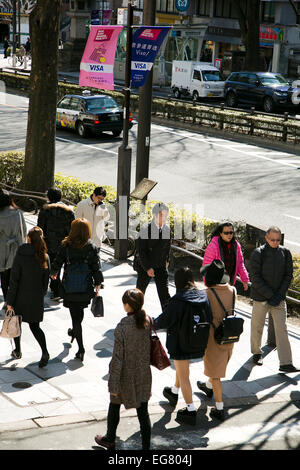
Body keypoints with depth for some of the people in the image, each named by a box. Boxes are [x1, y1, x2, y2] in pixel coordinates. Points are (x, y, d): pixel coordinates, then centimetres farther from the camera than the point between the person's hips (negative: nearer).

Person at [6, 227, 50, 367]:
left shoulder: (21, 255, -17)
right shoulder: (45, 257, -6)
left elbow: (14, 280, -15)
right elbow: (45, 281, 3)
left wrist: (10, 301, -9)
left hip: (21, 297, -3)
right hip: (36, 298, 3)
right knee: (34, 326, 12)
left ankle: (17, 351, 32)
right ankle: (45, 352, -7)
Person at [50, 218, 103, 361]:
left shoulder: (65, 246, -11)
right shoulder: (92, 248, -9)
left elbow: (56, 264, -4)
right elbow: (97, 268, -6)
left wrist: (53, 273, 18)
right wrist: (98, 284, 8)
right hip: (86, 289, 2)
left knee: (75, 316, 4)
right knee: (80, 311, 26)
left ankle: (81, 349, -1)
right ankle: (75, 332, 50)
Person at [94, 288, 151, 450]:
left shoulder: (122, 327, -23)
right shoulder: (148, 321, -8)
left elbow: (117, 358, -19)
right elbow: (151, 348, 2)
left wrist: (113, 384, -13)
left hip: (126, 375, -4)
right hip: (144, 374, 4)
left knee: (114, 406, 21)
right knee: (143, 411, 11)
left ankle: (110, 440, 39)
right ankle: (146, 446, 14)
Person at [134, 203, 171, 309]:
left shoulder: (167, 229, -4)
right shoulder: (145, 230, -18)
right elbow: (140, 251, -18)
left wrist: (166, 259, 22)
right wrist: (147, 268, -22)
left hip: (161, 266, 2)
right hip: (145, 266, -2)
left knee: (164, 293, -7)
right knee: (140, 291, 16)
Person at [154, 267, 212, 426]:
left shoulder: (177, 300, -24)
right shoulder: (203, 296, -8)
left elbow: (164, 321, -17)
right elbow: (209, 319, -1)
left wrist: (152, 323, 2)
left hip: (180, 343, -6)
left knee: (183, 376, 8)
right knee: (182, 368, 31)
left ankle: (190, 410, 11)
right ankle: (174, 392, 51)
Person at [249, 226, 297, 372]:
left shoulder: (285, 253, 3)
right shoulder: (258, 253, -8)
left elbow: (288, 275, 6)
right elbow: (255, 278, -10)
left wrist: (279, 295, -6)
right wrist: (270, 295, -15)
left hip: (279, 299, 2)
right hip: (261, 297, -2)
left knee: (282, 329, -4)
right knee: (257, 327, 9)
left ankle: (285, 363, -5)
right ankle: (257, 353, 33)